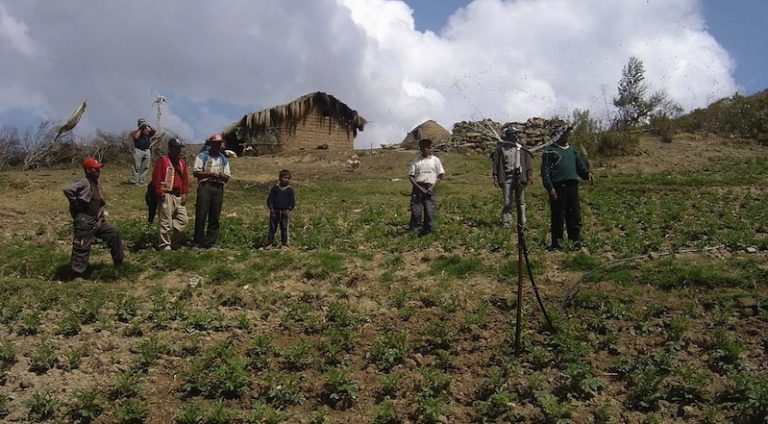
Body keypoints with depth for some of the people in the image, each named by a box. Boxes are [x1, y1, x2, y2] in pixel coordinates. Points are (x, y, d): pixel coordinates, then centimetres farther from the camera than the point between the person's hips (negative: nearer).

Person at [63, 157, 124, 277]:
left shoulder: (98, 184, 11)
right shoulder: (84, 183, -15)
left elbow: (103, 204, 17)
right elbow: (67, 190, -30)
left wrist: (101, 219, 4)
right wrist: (76, 205, -17)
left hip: (96, 221, 8)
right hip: (84, 222, -8)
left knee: (114, 233, 11)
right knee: (82, 249, -4)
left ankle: (118, 262, 23)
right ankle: (77, 274, 5)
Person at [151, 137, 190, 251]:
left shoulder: (182, 162, 17)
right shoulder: (162, 160, -4)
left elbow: (185, 178, 18)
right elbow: (156, 177, -10)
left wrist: (185, 193, 8)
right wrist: (159, 192, -14)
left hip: (179, 196, 7)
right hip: (166, 196, -7)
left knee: (183, 219, 5)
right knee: (165, 222, -6)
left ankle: (175, 244, 16)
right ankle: (164, 246, 0)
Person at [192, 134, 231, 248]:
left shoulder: (223, 159, 20)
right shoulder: (202, 156, 6)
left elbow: (227, 177, 16)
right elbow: (195, 172, -3)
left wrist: (221, 176, -6)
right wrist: (210, 174, -12)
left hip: (218, 188, 4)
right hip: (205, 186, -4)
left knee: (215, 216, 2)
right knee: (201, 214, -8)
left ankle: (210, 241, 6)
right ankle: (198, 240, -3)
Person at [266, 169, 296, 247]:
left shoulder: (290, 190, 2)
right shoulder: (275, 188, 2)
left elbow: (292, 201, 3)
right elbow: (270, 198, 4)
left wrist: (289, 209, -9)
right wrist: (271, 208, -7)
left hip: (284, 211, 0)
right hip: (275, 211, 0)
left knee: (284, 228, 5)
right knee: (272, 227, 5)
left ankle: (284, 243, 12)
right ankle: (269, 242, 10)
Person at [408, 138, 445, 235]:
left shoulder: (435, 160, 8)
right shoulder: (416, 160, 8)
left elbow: (441, 175, 7)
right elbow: (411, 176, 6)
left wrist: (432, 187, -4)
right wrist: (418, 187, -8)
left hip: (430, 189, 0)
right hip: (417, 188, 0)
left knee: (429, 212, -3)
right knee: (415, 211, -6)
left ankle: (427, 231, 8)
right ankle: (414, 230, 3)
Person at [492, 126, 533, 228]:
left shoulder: (522, 149, 12)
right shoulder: (500, 148, 6)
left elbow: (527, 162, 10)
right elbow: (496, 163, 5)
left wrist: (530, 174, -2)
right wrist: (495, 177, -1)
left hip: (520, 177, 2)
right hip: (506, 177, -2)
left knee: (521, 201, 4)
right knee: (507, 202, -4)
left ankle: (522, 222, 10)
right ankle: (506, 222, 1)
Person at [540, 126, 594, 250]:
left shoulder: (572, 150, 20)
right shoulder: (549, 151, 1)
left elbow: (580, 164, 20)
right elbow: (545, 170, -5)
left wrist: (587, 172, -2)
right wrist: (549, 187, -14)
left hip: (572, 185, 6)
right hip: (557, 187, -6)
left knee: (574, 214, 6)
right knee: (558, 216, -2)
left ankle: (576, 239, 13)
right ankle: (556, 243, 6)